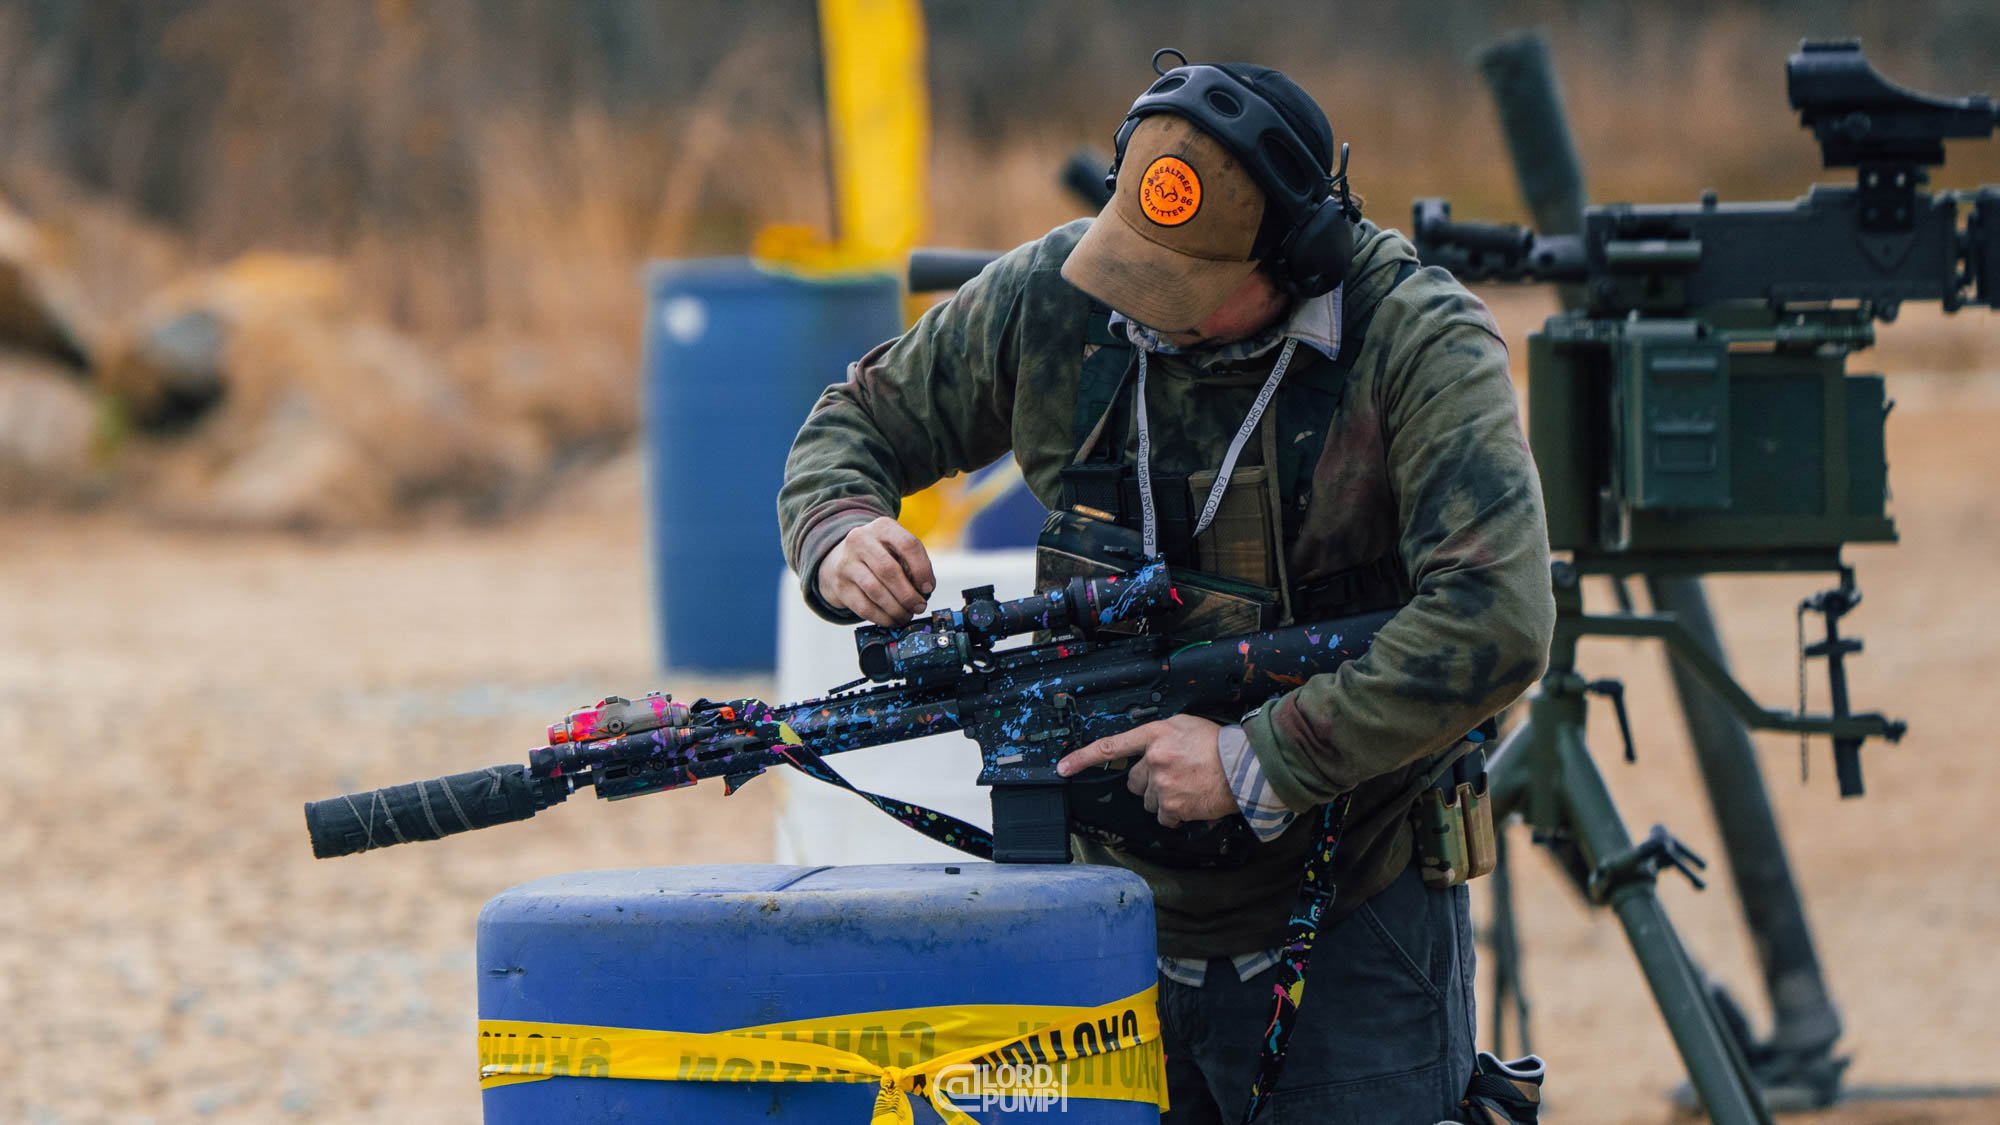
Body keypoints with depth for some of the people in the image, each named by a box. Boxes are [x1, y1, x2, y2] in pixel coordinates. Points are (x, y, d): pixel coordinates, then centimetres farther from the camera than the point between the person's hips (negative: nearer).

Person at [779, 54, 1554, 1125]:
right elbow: (861, 422, 12)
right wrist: (839, 535, -12)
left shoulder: (1418, 343, -17)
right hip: (1127, 905, 4)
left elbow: (1494, 624, -28)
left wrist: (1258, 763, -27)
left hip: (1352, 927, -4)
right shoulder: (1052, 298, -4)